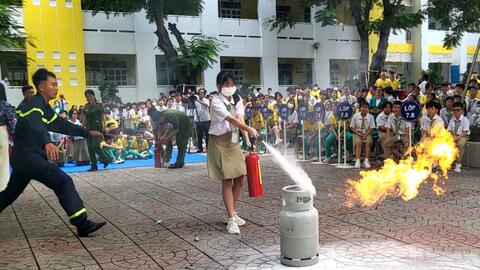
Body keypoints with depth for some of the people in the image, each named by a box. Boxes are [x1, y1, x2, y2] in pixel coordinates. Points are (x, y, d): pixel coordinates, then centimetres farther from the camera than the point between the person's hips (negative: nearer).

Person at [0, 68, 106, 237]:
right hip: (28, 156, -11)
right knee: (63, 182, -17)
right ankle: (82, 224, -19)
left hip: (23, 157, 11)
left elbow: (60, 125, 22)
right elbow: (35, 125, -37)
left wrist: (87, 133, 18)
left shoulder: (44, 106, 16)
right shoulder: (35, 104, -16)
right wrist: (47, 142, -57)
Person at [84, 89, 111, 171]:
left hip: (97, 127, -6)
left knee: (95, 146, -14)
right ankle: (93, 166, 11)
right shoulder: (86, 106, 10)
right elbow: (85, 117, 15)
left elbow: (103, 116, -8)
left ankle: (105, 159, 8)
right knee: (90, 147, 4)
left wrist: (104, 126, -18)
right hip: (89, 128, 6)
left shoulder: (99, 105, -5)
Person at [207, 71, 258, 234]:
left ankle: (232, 213, 24)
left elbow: (240, 119, -6)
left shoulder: (237, 99, 4)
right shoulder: (216, 102, -16)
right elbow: (231, 119, -29)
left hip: (233, 141, 6)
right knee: (227, 181, -5)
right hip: (220, 143, -6)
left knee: (239, 179, 7)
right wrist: (249, 129, -43)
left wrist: (247, 140, -19)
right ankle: (231, 219, 2)